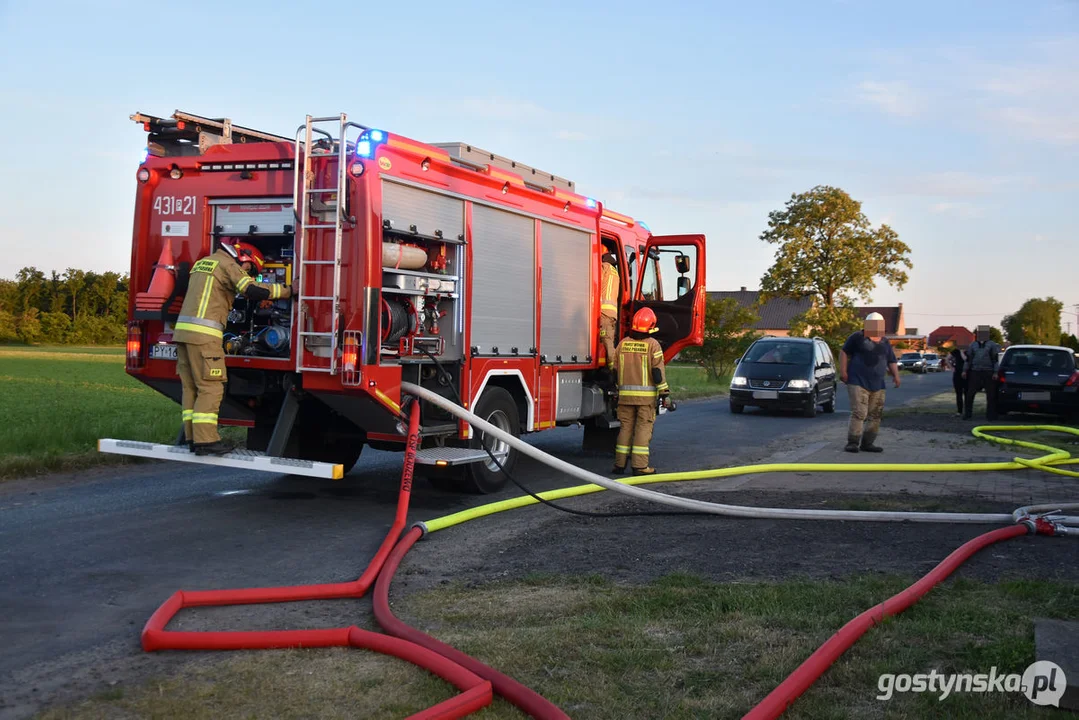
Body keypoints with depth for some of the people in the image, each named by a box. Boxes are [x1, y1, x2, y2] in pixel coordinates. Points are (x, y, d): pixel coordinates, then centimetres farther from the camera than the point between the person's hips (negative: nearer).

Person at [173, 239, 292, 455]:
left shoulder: (202, 263, 24)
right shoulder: (228, 264, -3)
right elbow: (254, 290, -15)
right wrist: (288, 290, -6)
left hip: (183, 330, 9)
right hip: (203, 334, -9)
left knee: (191, 388, 9)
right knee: (210, 389, -7)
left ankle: (193, 437, 9)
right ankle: (205, 440, -10)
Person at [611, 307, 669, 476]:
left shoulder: (623, 343, 7)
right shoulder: (652, 344, -7)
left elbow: (615, 370, 11)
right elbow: (658, 371, -11)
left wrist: (617, 391, 21)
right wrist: (664, 392, -6)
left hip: (625, 394, 4)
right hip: (646, 395, -4)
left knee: (626, 427, 9)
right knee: (643, 427, -1)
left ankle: (620, 464, 10)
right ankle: (640, 465, -4)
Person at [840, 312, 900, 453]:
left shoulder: (885, 342, 16)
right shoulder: (857, 337, -1)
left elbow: (892, 361, 19)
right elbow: (844, 352, -1)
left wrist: (895, 375, 2)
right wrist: (843, 371, -10)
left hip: (877, 385, 6)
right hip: (858, 383, -6)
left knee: (875, 415, 5)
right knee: (859, 413, -14)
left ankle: (867, 443, 13)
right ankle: (852, 443, -9)